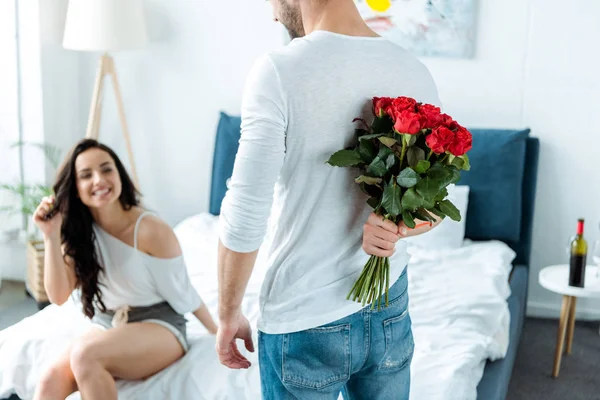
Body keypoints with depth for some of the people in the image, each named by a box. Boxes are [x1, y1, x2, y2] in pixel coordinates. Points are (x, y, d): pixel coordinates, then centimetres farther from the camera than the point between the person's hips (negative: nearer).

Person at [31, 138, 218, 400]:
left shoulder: (151, 230, -19)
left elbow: (181, 293, -7)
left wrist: (218, 334, 3)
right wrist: (52, 236, -20)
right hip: (106, 327, 5)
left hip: (159, 327, -5)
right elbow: (58, 296, -11)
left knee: (85, 353, -34)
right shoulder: (79, 231, -2)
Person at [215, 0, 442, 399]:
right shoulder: (416, 72, -1)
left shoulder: (279, 71, -18)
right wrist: (398, 227, -12)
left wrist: (229, 314, -5)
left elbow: (246, 216, -17)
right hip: (390, 314, 5)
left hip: (304, 324, -4)